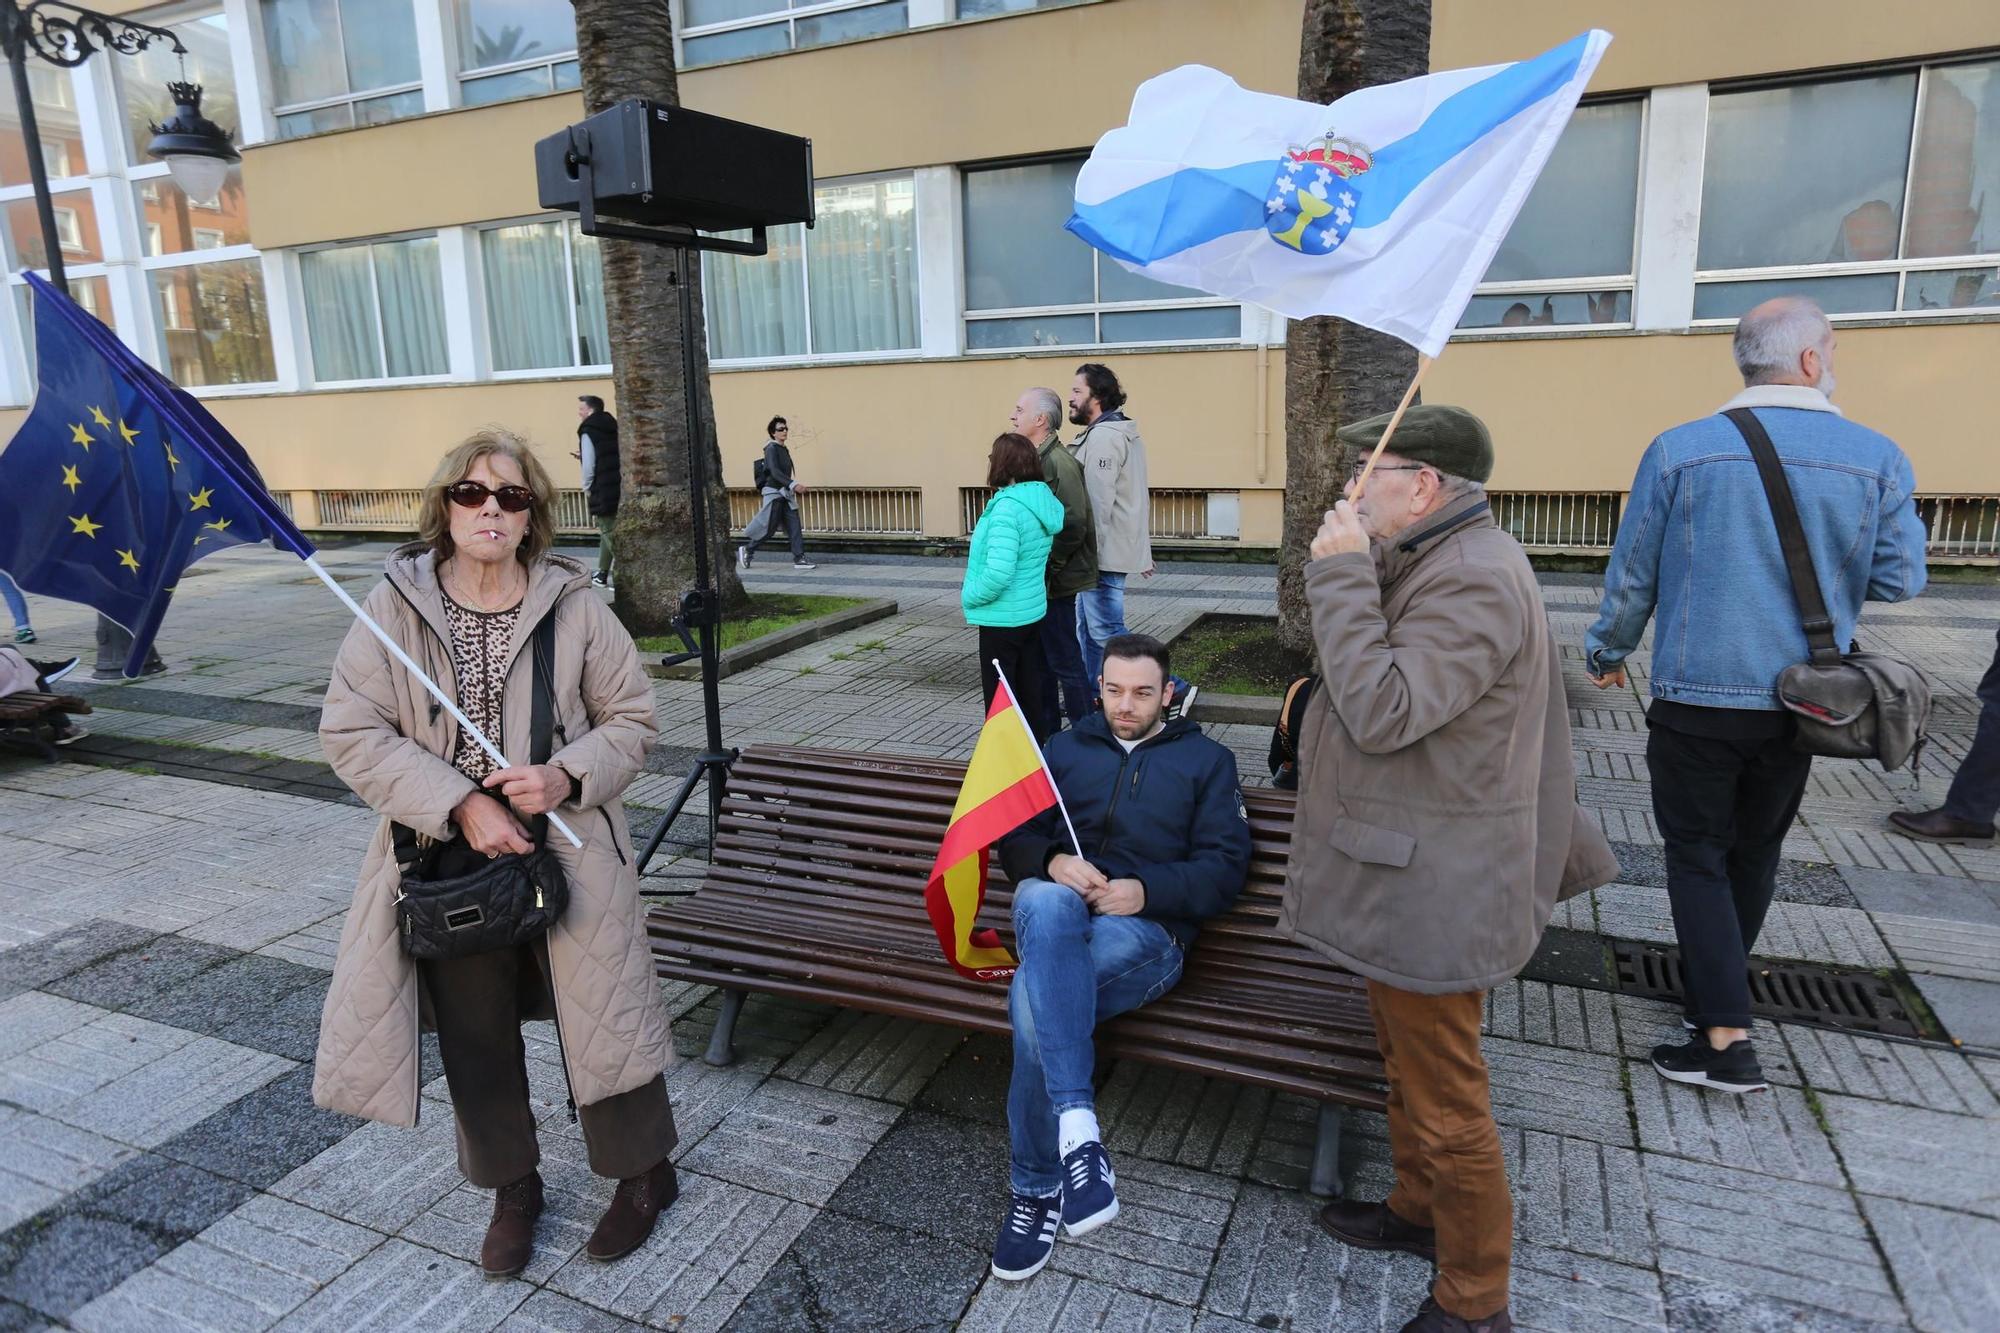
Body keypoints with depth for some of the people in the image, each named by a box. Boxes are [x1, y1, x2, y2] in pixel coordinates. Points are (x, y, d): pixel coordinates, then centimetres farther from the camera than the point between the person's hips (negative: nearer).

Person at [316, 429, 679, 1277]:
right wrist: (460, 805, -18)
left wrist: (567, 775, -18)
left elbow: (631, 719, 0)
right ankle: (513, 1188, 39)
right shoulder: (393, 607, -5)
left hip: (565, 850, -1)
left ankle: (644, 1172, 32)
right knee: (475, 1037, 15)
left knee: (599, 1013, 8)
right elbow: (351, 733, -8)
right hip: (450, 858, 2)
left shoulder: (573, 606, -6)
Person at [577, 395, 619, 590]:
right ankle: (602, 575, 25)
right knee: (608, 532, 17)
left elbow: (589, 464, -13)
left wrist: (587, 487, 1)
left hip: (603, 492, -8)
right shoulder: (612, 428, 15)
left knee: (610, 533, -6)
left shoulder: (588, 432, -8)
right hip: (619, 488, 8)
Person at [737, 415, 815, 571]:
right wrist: (793, 484, -36)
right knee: (768, 529, -3)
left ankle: (799, 559, -2)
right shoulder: (771, 449, -12)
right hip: (773, 492, -8)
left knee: (795, 526, -1)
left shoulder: (784, 450, 14)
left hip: (785, 494, 8)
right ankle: (746, 550, 15)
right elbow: (774, 471, -25)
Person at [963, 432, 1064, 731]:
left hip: (1002, 619, -8)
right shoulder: (1043, 501, 4)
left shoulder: (1007, 508, -23)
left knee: (998, 696, 4)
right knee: (1030, 690, 17)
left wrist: (969, 597, -13)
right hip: (1034, 611, 8)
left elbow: (998, 573, -29)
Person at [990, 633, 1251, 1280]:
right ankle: (1076, 1125, -41)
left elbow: (1226, 864, 5)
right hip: (1056, 913, 2)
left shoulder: (1207, 759, 16)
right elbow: (1014, 839, 16)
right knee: (1048, 903, -39)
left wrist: (1145, 889, -14)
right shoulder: (1064, 749, 24)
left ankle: (1038, 1186, -19)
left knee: (1035, 996, -34)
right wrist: (1053, 863, -9)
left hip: (1145, 929, -2)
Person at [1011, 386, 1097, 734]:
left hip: (1055, 584, -10)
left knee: (1065, 663, -1)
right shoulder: (1038, 458, 11)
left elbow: (1073, 526, -24)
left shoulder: (1058, 462, -18)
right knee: (1041, 662, 17)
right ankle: (1046, 735, 29)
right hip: (1039, 583, 10)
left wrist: (1046, 569, -18)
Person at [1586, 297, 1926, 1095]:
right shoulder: (1877, 458, -6)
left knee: (1698, 857, 7)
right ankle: (1714, 988, 38)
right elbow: (1898, 580, 0)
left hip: (1697, 698, -2)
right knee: (1755, 852, 20)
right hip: (1798, 702, 3)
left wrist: (1608, 654, 13)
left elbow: (1631, 577, -3)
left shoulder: (1679, 451, -10)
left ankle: (1726, 1038, 1)